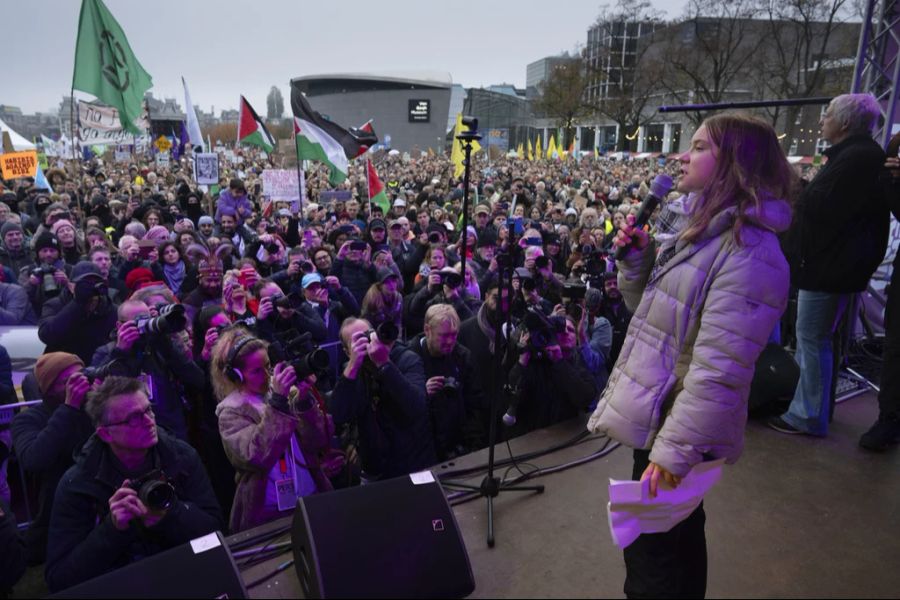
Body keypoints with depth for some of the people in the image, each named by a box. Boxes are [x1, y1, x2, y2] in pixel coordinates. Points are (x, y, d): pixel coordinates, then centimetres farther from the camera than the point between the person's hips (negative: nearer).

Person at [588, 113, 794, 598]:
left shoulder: (749, 253, -23)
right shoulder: (700, 230, 8)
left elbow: (717, 369, -27)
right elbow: (649, 312, 14)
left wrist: (675, 449, -25)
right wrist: (636, 258, -2)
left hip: (675, 427, -9)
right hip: (654, 412, 9)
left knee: (657, 547, 10)